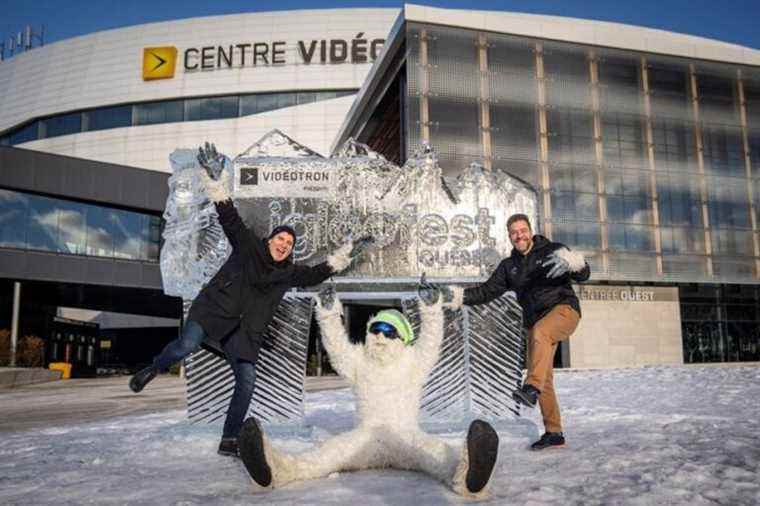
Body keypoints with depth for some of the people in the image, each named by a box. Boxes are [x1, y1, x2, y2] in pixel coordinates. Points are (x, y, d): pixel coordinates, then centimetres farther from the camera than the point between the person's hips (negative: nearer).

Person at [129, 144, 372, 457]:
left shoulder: (289, 273, 12)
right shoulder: (247, 245, 4)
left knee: (247, 380, -8)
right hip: (213, 311, -3)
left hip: (245, 332, 3)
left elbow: (319, 273, 17)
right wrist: (215, 178, -12)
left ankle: (229, 441, 6)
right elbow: (229, 215, -3)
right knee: (185, 347, -27)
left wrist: (347, 252, 14)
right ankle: (154, 369, 10)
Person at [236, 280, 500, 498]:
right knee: (331, 450, -27)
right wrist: (328, 313, -11)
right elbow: (336, 345, 5)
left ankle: (464, 474, -70)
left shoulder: (412, 363, 15)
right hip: (367, 437, 2)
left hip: (406, 436, -2)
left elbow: (431, 340, 1)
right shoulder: (359, 362, 19)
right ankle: (278, 468, -54)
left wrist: (431, 309, -16)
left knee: (432, 449, -36)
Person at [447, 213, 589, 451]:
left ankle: (532, 387, -47)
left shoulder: (552, 251, -1)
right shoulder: (509, 266, 14)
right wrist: (462, 296, -8)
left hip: (564, 309, -5)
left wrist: (575, 263, -34)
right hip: (536, 323, 5)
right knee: (544, 378, 2)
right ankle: (554, 433, 9)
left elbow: (583, 275, -10)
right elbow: (488, 290, 8)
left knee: (540, 332, -38)